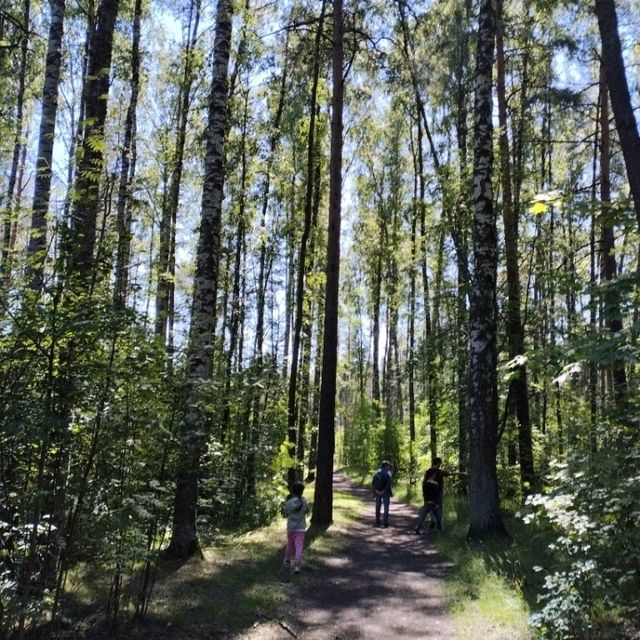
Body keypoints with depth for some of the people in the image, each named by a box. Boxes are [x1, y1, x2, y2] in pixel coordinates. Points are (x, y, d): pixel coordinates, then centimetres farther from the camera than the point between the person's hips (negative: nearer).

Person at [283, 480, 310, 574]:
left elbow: (286, 513, 1)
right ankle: (297, 565, -12)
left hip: (290, 528, 1)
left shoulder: (289, 502, -10)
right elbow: (307, 511, 7)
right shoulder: (304, 502, -9)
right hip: (301, 528, -1)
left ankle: (287, 562, 35)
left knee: (290, 545, 20)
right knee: (299, 547, -2)